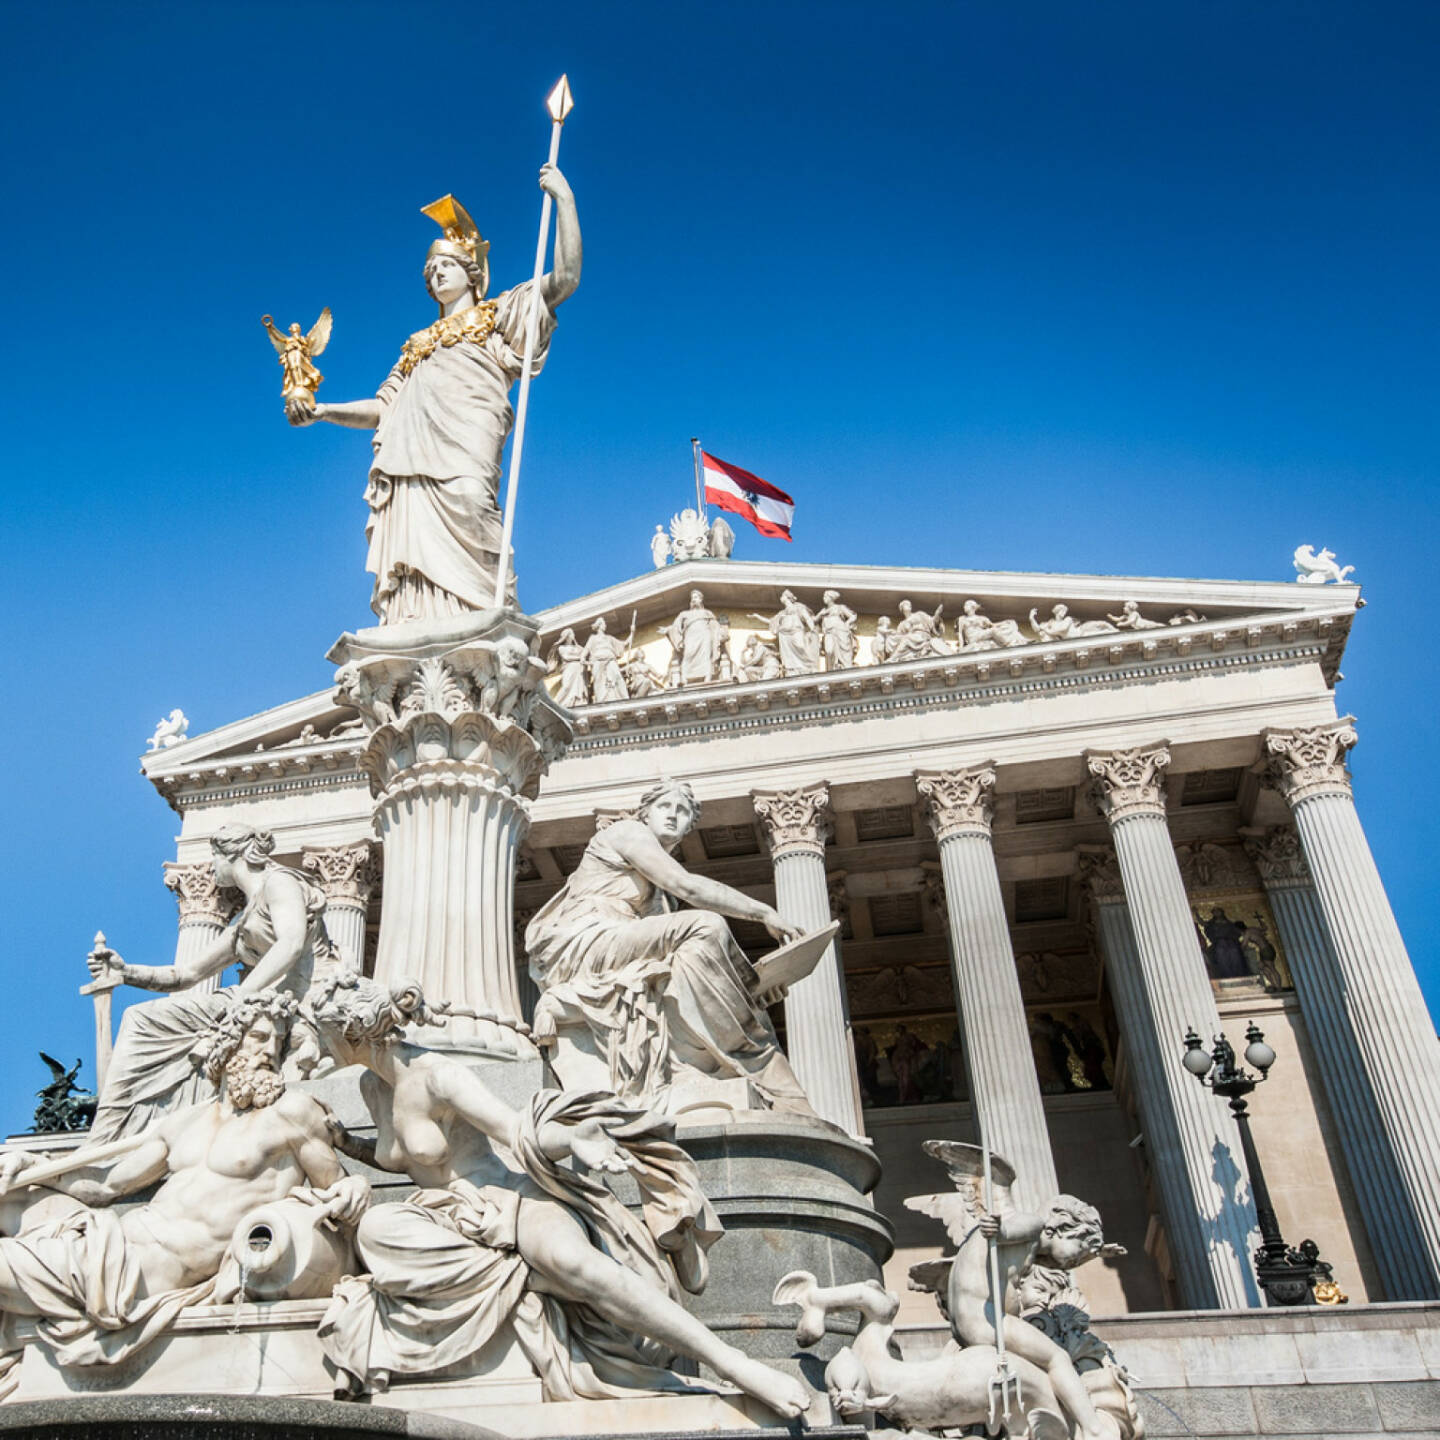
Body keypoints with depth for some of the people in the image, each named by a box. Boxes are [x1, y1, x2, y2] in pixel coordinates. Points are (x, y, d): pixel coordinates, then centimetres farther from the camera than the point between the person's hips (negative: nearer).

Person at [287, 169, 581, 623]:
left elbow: (565, 278, 8)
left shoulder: (499, 317, 21)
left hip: (458, 470, -5)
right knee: (409, 588, -10)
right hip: (406, 480, 5)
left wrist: (564, 199, 6)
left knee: (459, 580, -21)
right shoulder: (418, 344, 36)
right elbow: (382, 407, 30)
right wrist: (321, 410, 17)